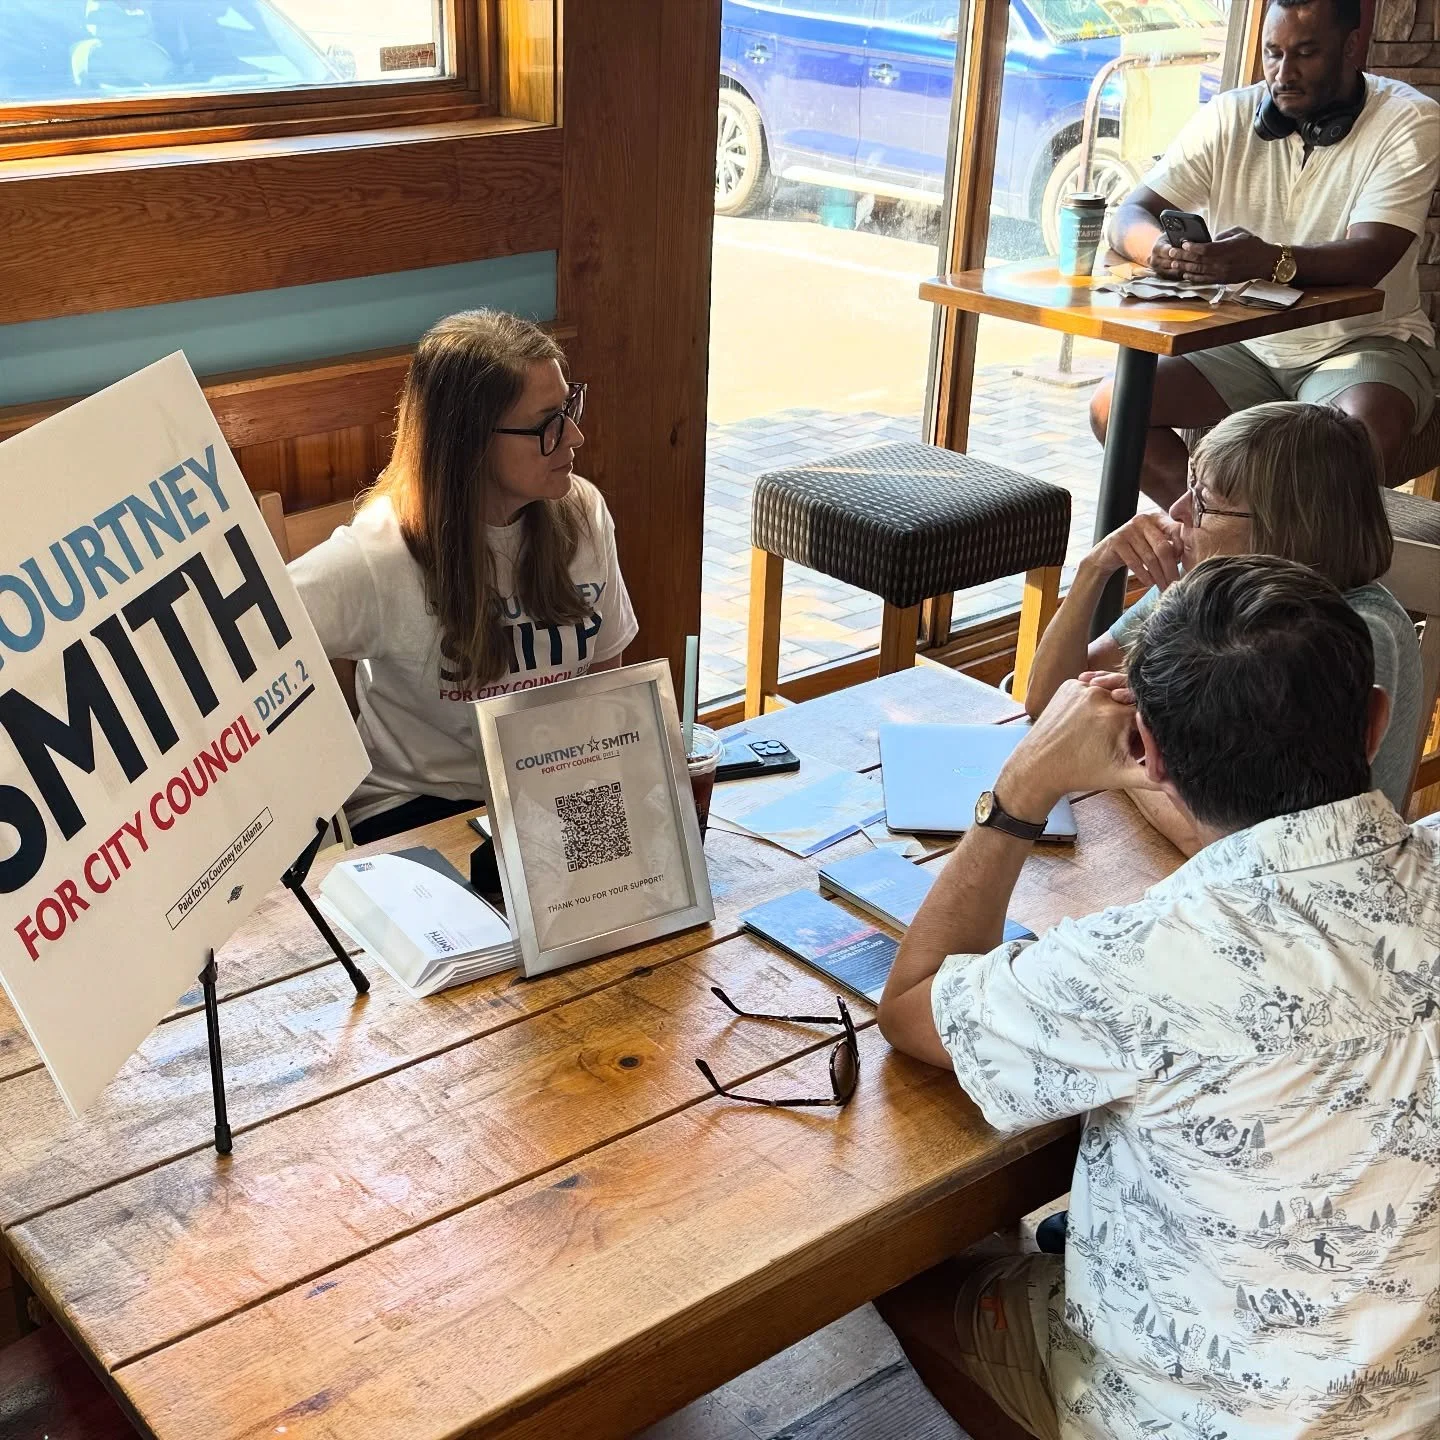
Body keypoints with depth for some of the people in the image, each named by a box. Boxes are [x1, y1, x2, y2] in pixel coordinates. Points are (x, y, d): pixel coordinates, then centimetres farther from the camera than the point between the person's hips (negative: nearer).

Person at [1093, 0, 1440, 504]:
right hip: (1246, 344, 4)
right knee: (1112, 407, -17)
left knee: (1369, 428, -38)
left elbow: (1370, 257, -24)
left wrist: (1269, 261, -45)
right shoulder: (1229, 117, 0)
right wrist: (1162, 249, -32)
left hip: (1365, 341, -4)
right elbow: (1130, 215, -6)